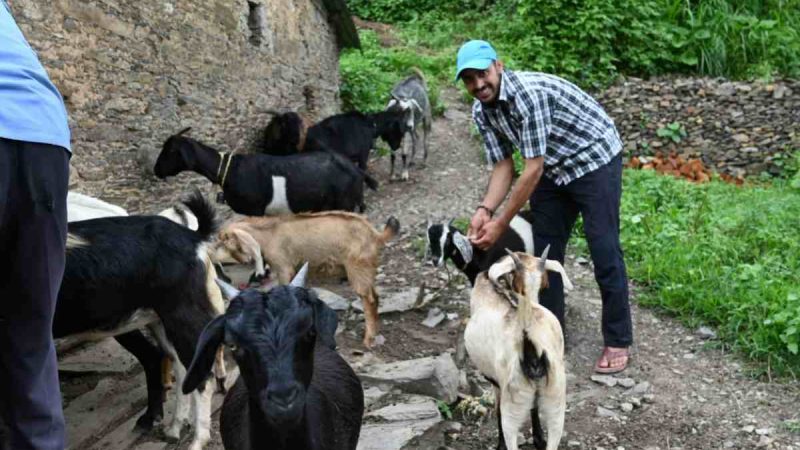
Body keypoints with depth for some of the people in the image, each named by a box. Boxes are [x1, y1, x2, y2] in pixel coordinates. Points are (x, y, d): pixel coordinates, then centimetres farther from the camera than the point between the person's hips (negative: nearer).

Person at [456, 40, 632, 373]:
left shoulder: (528, 93, -31)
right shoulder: (482, 111, -6)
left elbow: (533, 169, -30)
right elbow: (503, 166, -5)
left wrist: (501, 223, -28)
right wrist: (484, 210, -22)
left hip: (594, 159, -8)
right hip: (554, 169, 8)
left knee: (604, 251, -7)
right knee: (543, 248, 7)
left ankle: (618, 342, 5)